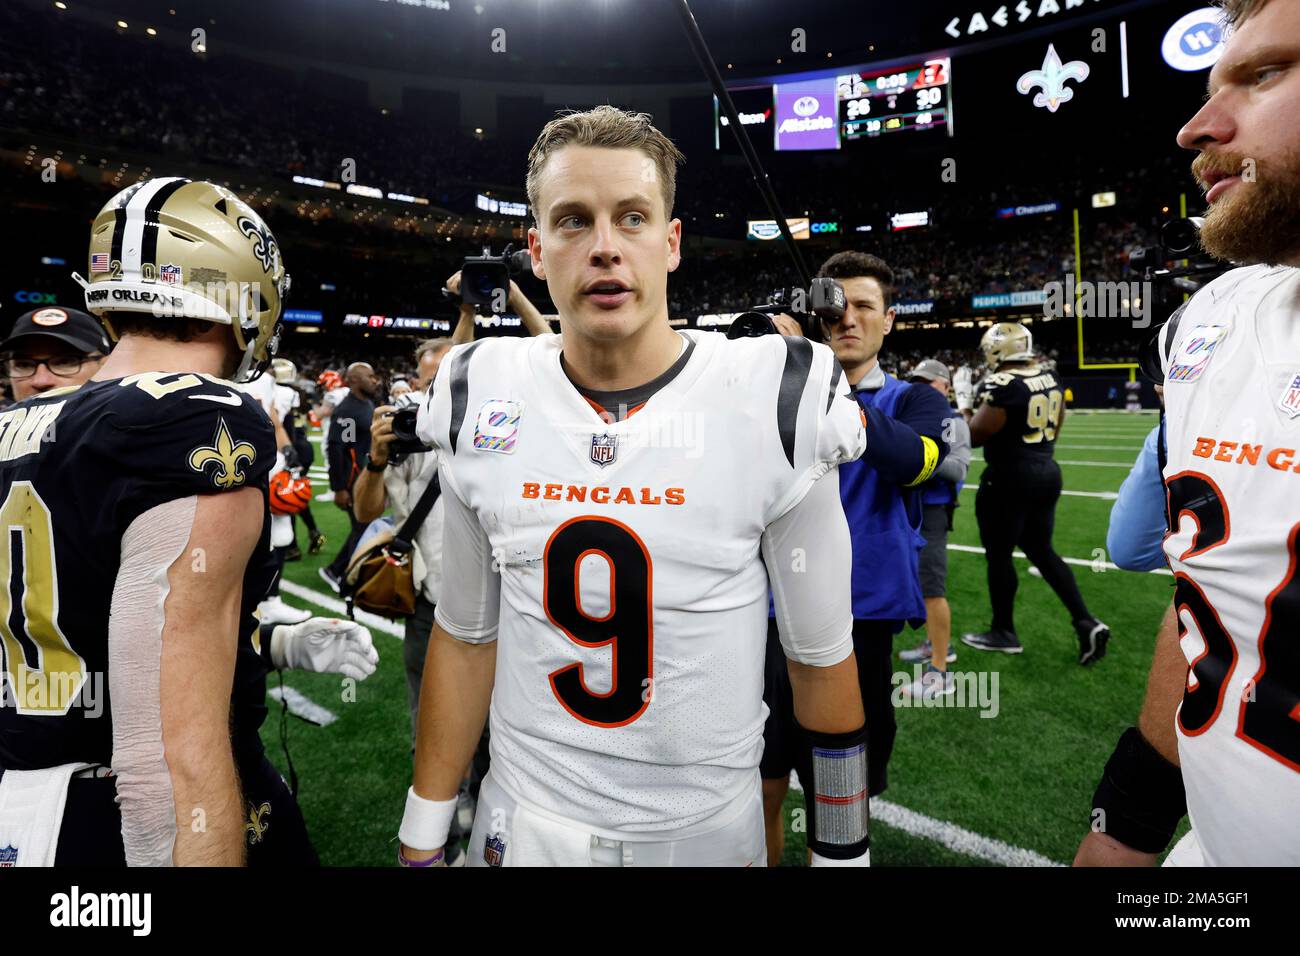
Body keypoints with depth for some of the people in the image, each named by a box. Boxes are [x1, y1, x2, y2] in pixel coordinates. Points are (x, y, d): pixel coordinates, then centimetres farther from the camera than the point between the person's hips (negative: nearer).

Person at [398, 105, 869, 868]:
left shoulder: (773, 405, -15)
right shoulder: (482, 401, -8)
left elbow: (820, 657, -7)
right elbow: (466, 635, 2)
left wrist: (843, 851, 0)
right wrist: (422, 839, 5)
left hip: (708, 829, -1)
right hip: (523, 824, 2)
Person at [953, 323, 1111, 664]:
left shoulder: (1002, 386, -19)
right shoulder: (1050, 378, 7)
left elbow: (974, 436, -13)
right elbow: (1056, 427, 16)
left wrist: (964, 400, -2)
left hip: (1010, 479, -9)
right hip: (1047, 472, 9)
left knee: (999, 555, 6)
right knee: (1042, 551, 18)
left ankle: (1004, 633, 18)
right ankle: (1087, 622, 13)